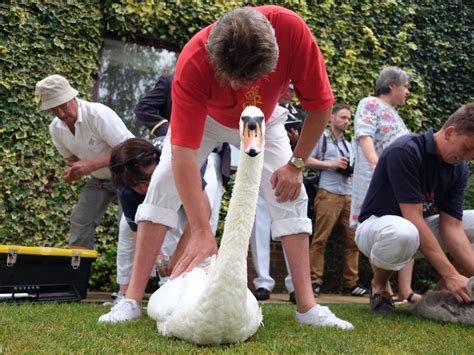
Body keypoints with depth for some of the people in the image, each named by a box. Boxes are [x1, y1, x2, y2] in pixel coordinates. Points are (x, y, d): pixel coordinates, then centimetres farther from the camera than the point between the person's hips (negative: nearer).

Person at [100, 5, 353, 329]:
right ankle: (132, 300, -14)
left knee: (290, 194, -10)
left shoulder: (291, 29, -39)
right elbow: (182, 151, -42)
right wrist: (202, 233, -43)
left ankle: (307, 306, -5)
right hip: (203, 117, -1)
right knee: (164, 184, -17)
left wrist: (296, 164, -18)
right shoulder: (193, 61, -42)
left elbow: (320, 104, -23)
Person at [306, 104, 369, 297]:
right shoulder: (322, 137, 6)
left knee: (353, 239, 2)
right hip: (329, 194, -7)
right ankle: (315, 281, -6)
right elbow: (306, 160, -4)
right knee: (320, 239, -8)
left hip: (349, 196, 7)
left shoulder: (348, 145, 26)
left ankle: (351, 283, 7)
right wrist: (330, 165, -10)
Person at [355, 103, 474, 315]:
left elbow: (451, 226, -11)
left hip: (420, 228, 7)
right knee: (403, 233, -42)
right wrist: (450, 274, -34)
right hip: (377, 226, -7)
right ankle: (379, 285, -10)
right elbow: (413, 218, -31)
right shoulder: (404, 152, -26)